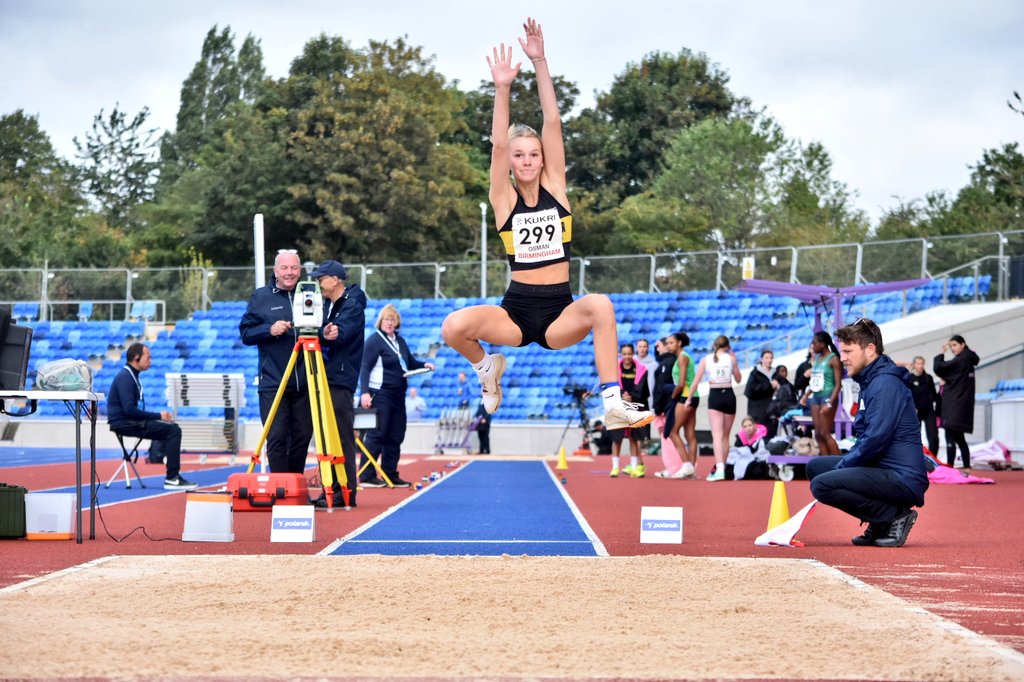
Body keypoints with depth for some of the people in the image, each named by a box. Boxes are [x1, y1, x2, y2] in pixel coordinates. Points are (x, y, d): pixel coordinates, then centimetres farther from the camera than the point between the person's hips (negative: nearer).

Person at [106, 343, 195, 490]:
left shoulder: (132, 376, 17)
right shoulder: (124, 378, -15)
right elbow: (129, 409, -24)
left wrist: (158, 416, 4)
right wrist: (158, 416, -17)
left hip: (131, 422, 10)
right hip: (124, 424, -10)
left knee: (172, 428, 10)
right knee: (173, 431, -16)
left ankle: (173, 476, 5)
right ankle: (172, 479, -17)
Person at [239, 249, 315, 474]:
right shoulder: (261, 297, 6)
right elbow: (246, 333, 3)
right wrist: (269, 330, -13)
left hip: (304, 384, 2)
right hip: (273, 383, -2)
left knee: (302, 437, 6)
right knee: (276, 439, -6)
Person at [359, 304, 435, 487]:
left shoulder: (400, 341, 16)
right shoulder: (374, 340, -7)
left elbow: (410, 363, 25)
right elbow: (365, 368, -14)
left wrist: (424, 365, 4)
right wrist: (365, 392, -25)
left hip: (397, 395, 8)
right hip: (380, 394, -8)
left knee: (395, 436, 9)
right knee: (377, 434, -10)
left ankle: (390, 475, 16)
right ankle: (367, 477, -9)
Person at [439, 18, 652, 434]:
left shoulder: (555, 187, 5)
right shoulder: (504, 199, 3)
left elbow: (552, 124, -3)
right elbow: (498, 144, -11)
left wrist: (540, 63, -9)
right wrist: (503, 88, -19)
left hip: (560, 312, 0)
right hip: (516, 311, 0)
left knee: (599, 305, -34)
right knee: (454, 327, -27)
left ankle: (614, 406, -30)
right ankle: (487, 368, 8)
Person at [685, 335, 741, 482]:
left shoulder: (705, 359, 2)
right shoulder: (731, 358, 3)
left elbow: (695, 382, 1)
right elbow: (738, 379, 15)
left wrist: (689, 399, 10)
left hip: (714, 396, -2)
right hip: (729, 395, 2)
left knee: (717, 435, -11)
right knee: (725, 436, 14)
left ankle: (719, 468, -29)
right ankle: (722, 468, 20)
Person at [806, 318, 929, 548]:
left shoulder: (886, 384, -15)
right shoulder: (870, 382, 19)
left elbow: (876, 440, -22)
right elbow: (865, 437, 24)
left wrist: (842, 466, -9)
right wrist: (843, 465, 9)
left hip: (903, 481, -11)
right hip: (882, 469, 11)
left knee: (821, 484, -22)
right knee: (815, 466, 16)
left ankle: (895, 517, -10)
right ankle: (879, 526, 9)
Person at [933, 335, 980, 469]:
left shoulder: (960, 360, -13)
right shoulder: (968, 359, 14)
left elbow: (938, 368, -16)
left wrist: (941, 353, 0)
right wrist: (946, 380, 3)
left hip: (955, 405, -10)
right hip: (964, 404, 10)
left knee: (950, 437, -13)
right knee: (959, 438, 15)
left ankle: (949, 466, -18)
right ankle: (967, 466, 16)